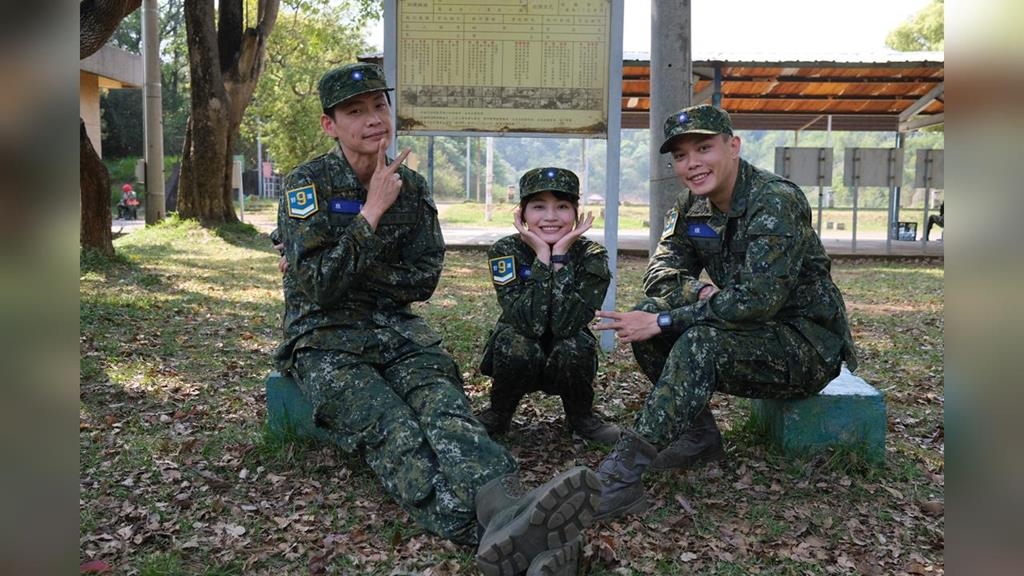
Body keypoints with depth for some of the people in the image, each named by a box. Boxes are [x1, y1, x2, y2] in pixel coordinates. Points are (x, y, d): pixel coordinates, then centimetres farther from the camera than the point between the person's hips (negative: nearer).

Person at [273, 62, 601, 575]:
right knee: (392, 431, -32)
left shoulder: (412, 187, 9)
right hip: (325, 340, -3)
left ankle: (505, 511, -57)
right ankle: (490, 532, -56)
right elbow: (318, 287, -14)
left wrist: (343, 274, -5)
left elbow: (423, 280, 6)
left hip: (396, 330, 4)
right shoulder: (307, 184, -3)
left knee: (443, 406, -30)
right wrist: (372, 212, -15)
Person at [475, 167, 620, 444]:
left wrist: (560, 255, -33)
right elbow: (529, 324, -32)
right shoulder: (505, 251, -19)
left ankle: (581, 417, -2)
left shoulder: (592, 256, -18)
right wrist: (542, 255, -34)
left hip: (568, 363, 0)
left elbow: (565, 325, -31)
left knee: (574, 348, -32)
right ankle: (498, 414, -2)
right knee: (518, 347, -33)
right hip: (519, 363, 0)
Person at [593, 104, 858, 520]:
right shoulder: (691, 208, 3)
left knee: (703, 342, -34)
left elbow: (758, 299, -30)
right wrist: (698, 291, -24)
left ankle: (622, 477, -36)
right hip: (748, 333, 8)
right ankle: (699, 435, -2)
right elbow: (660, 273, -1)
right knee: (646, 313, -12)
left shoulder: (776, 202, -21)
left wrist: (663, 322, -29)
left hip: (808, 342, -7)